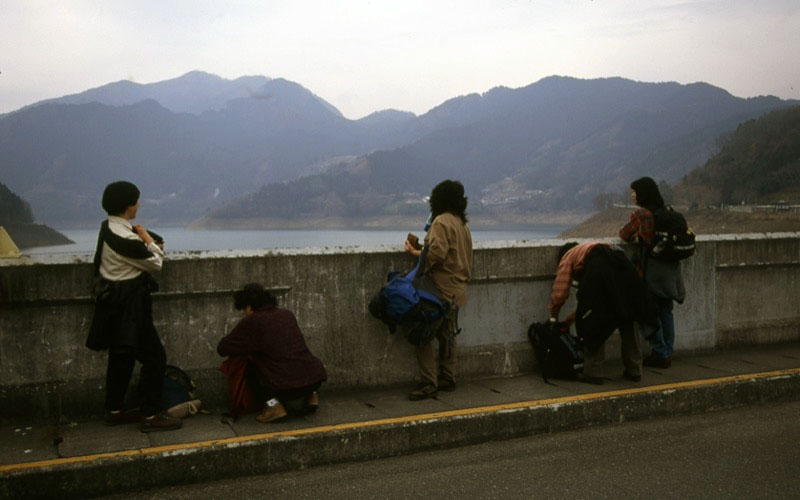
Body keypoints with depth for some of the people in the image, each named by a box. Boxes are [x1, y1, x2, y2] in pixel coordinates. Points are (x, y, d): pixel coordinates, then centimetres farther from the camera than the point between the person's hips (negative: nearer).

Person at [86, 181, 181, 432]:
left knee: (121, 356, 19)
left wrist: (147, 241, -4)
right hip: (129, 306, -10)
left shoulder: (109, 227, 5)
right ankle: (151, 415, 4)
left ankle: (114, 410, 29)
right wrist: (149, 241, 0)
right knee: (154, 357, -2)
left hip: (114, 302, 10)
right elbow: (156, 263, -12)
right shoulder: (125, 239, -25)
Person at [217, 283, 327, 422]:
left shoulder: (250, 322, 0)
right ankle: (311, 395, 16)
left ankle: (272, 404, 0)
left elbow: (222, 348, 8)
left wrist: (244, 346, 29)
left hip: (285, 387, -6)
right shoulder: (287, 315, 16)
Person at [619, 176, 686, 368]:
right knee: (665, 311, 13)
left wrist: (634, 239, 21)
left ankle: (660, 353, 4)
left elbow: (624, 234, -2)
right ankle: (667, 353, 19)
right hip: (670, 268, 7)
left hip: (652, 268, -7)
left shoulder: (640, 214, -13)